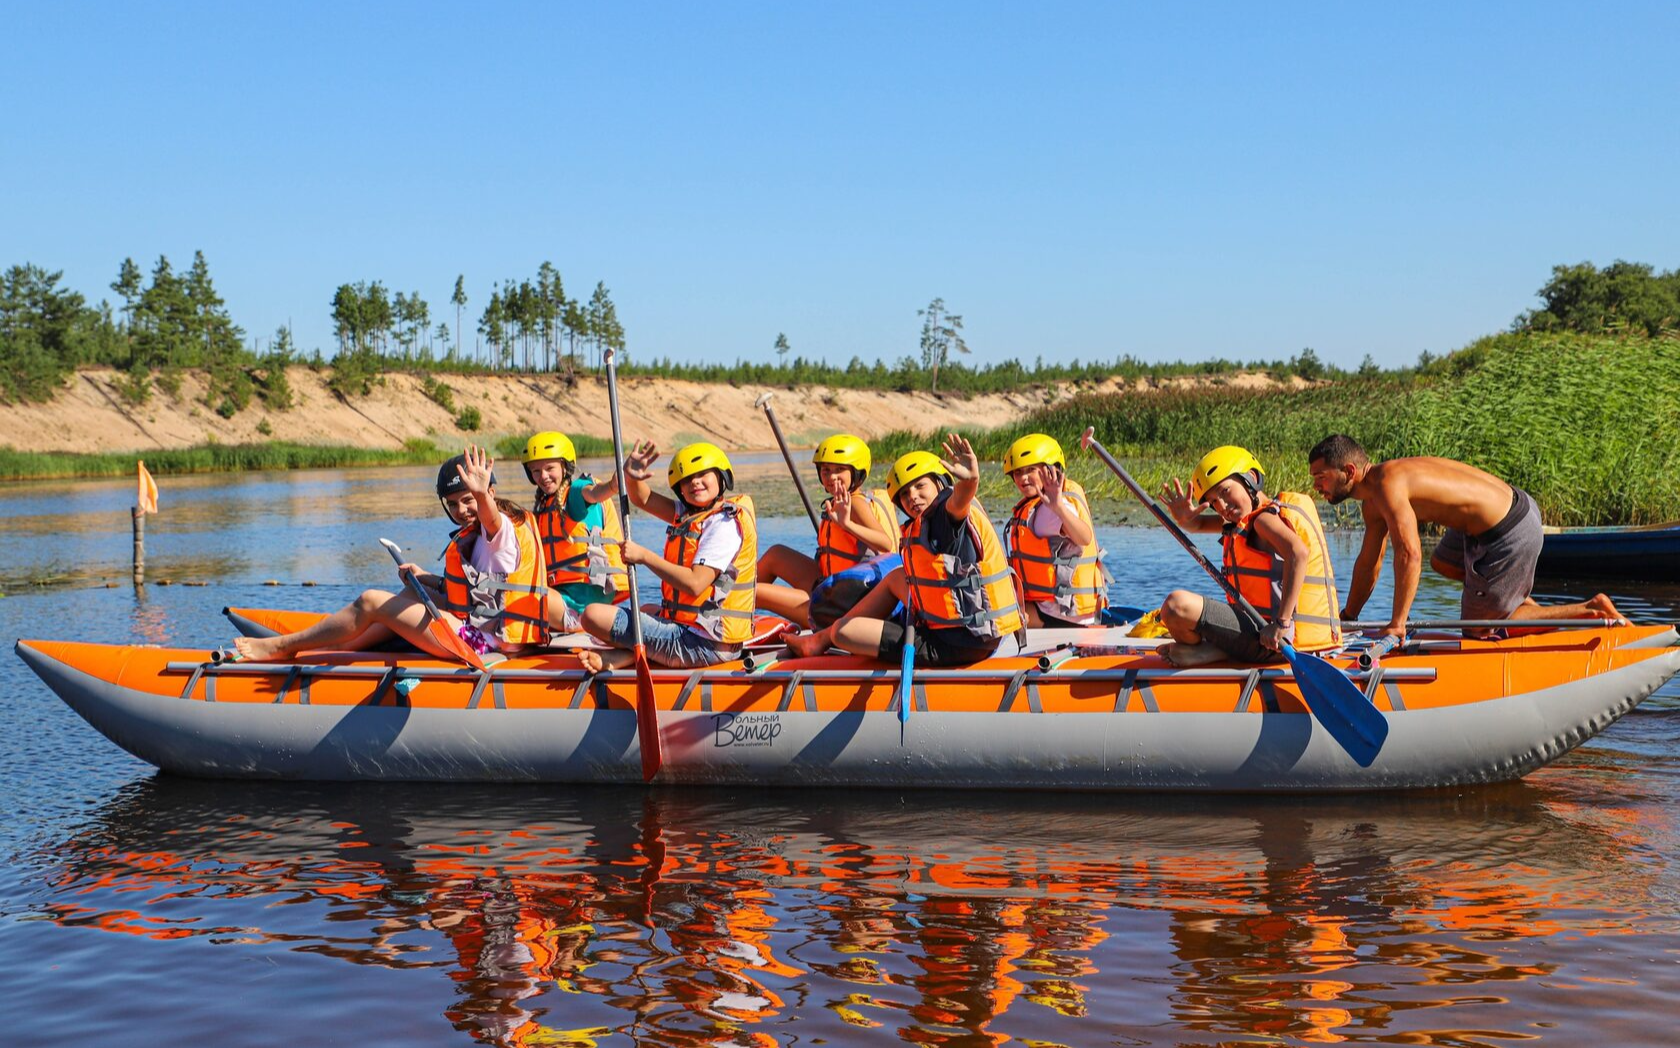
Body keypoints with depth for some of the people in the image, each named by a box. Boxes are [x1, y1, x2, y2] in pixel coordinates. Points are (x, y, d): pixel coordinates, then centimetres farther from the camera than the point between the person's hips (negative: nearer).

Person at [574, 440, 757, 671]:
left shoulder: (725, 524, -15)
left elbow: (694, 584, -24)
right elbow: (643, 499, 16)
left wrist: (644, 556, -17)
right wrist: (632, 476, -7)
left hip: (701, 644, -10)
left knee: (595, 616, -14)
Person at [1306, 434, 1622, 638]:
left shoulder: (1388, 484, -22)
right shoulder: (1373, 500, 10)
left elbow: (1409, 555, -31)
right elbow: (1368, 562, 19)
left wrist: (1397, 624, -29)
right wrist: (1345, 620, 23)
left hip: (1509, 536, -10)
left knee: (1477, 628, 4)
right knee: (1442, 564, 33)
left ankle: (1589, 611, 3)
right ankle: (1526, 606, 27)